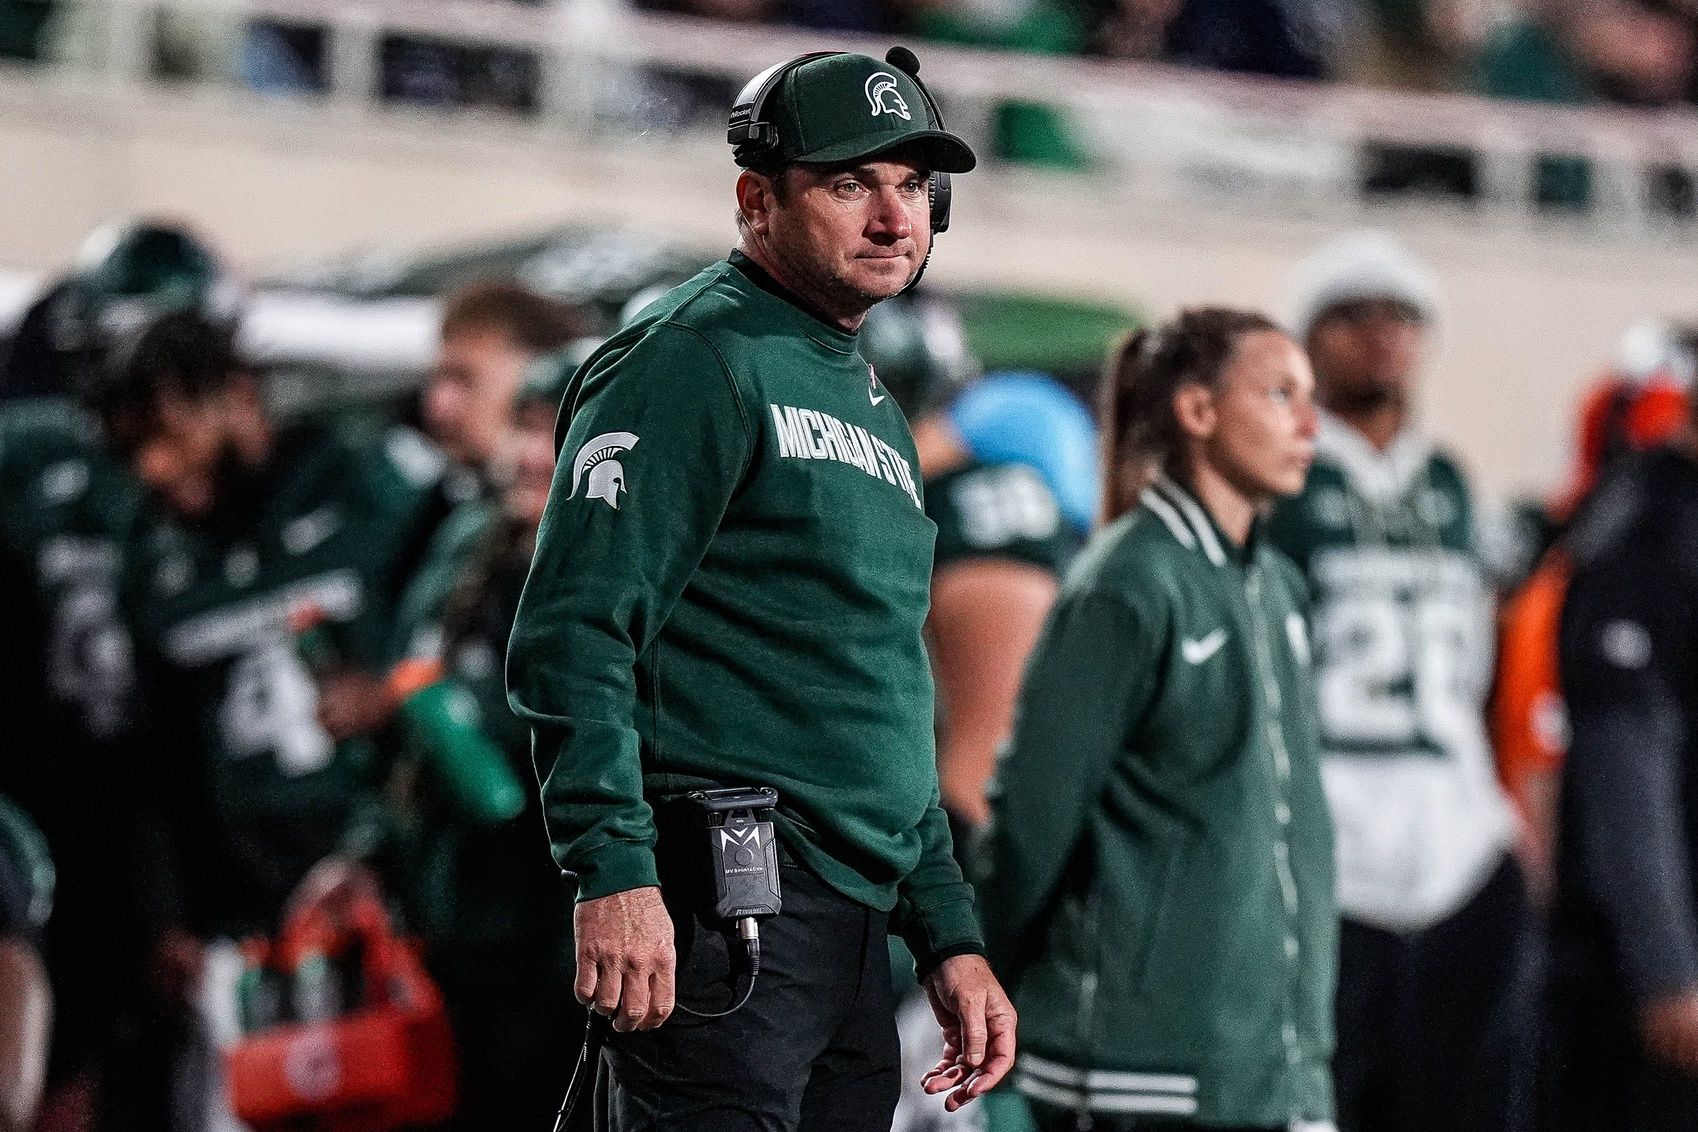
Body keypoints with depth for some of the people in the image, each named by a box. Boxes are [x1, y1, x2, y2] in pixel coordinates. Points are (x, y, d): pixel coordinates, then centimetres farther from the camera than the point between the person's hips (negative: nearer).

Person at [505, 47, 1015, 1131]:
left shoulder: (876, 413, 24)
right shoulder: (695, 360, -5)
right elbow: (573, 634, -15)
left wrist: (950, 938, 22)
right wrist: (613, 873, -24)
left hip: (855, 943, 9)